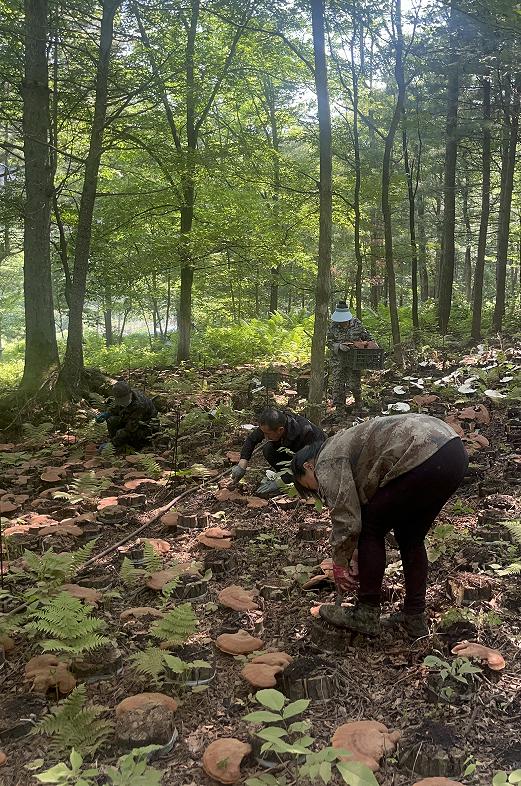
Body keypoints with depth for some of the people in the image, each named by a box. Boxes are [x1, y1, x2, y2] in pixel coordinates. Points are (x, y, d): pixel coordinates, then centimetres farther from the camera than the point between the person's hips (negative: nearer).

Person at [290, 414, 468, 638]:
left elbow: (346, 520, -2)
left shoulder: (327, 462, 2)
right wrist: (358, 556, 34)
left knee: (371, 528, 7)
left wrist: (340, 565, 13)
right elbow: (359, 507, 33)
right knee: (410, 538, 21)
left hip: (425, 459, -10)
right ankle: (414, 619, 27)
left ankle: (366, 616, 16)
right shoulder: (343, 446, 30)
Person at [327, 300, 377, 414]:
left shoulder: (356, 323, -2)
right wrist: (339, 346, -21)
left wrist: (374, 346, -5)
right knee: (337, 385, 2)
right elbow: (329, 343, -3)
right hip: (338, 361, 1)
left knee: (354, 384, 0)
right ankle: (339, 408, 15)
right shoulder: (333, 326, -3)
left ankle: (358, 400, 31)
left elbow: (367, 337, 8)